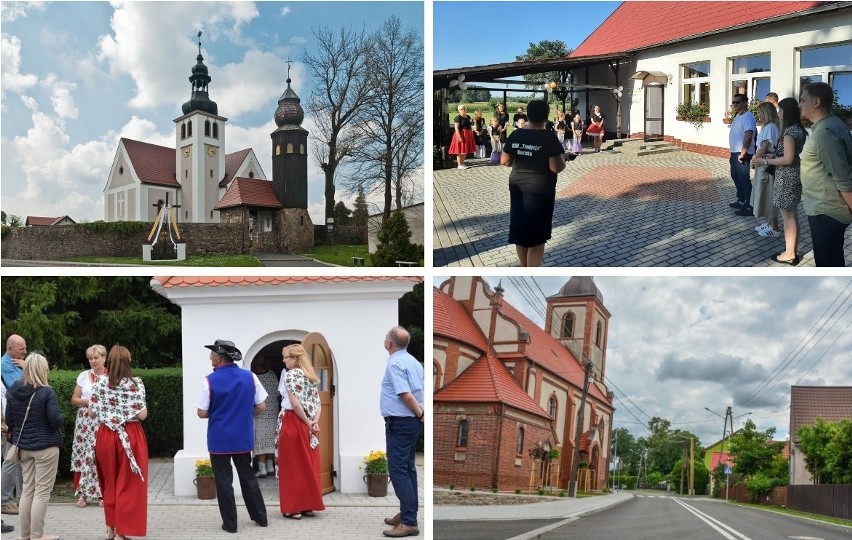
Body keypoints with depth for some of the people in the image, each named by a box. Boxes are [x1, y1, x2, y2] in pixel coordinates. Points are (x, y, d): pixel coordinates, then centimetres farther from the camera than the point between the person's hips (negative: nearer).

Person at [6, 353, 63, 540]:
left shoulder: (13, 390, 2)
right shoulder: (46, 392, -16)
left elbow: (8, 420, 7)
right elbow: (56, 420, -19)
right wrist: (60, 419, 3)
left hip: (24, 446, 6)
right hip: (45, 446, -6)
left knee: (27, 489, 15)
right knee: (42, 491, 1)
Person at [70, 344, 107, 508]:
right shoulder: (84, 376, 8)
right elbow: (74, 400, 8)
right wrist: (88, 401, -8)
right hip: (85, 420, 2)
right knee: (83, 454, -2)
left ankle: (103, 493, 3)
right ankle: (82, 494, 3)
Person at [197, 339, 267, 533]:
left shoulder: (210, 381, -12)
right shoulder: (250, 377, -3)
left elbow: (202, 413, -9)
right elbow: (261, 407, 1)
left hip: (219, 438, -4)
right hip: (244, 437, 4)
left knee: (224, 480, 6)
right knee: (247, 476, 18)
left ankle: (230, 523, 11)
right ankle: (260, 517, 23)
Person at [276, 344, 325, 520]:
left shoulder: (291, 375, -11)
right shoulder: (311, 376, 13)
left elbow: (295, 404, -19)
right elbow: (318, 404, 8)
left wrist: (307, 422, -10)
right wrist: (314, 421, -4)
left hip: (293, 423, -7)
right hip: (308, 425, 7)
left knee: (292, 465, -1)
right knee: (308, 465, 10)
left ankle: (294, 508, 2)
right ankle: (309, 506, 14)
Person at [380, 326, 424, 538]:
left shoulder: (394, 364, -17)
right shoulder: (413, 361, 12)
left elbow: (406, 395, -23)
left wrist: (420, 414, -11)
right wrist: (421, 413, 5)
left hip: (399, 423, -10)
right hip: (412, 421, 10)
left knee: (398, 469, -9)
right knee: (407, 468, 16)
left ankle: (409, 522, -12)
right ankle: (407, 514, 23)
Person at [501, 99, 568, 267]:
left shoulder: (515, 135, -1)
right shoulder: (549, 137, -15)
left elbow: (504, 161, 4)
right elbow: (556, 168, -18)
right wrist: (563, 159, 2)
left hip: (517, 187, 5)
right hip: (540, 189, -5)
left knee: (520, 228, 14)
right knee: (537, 234, 3)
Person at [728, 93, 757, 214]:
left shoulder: (748, 117, -18)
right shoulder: (738, 116, 14)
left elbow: (748, 136, -27)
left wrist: (742, 153, -27)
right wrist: (733, 153, 17)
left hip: (742, 154, -10)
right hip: (734, 153, 10)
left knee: (744, 180, -7)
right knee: (736, 177, 20)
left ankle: (749, 207, -3)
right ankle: (741, 201, 34)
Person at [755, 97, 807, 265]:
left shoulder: (789, 131, -20)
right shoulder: (798, 129, 9)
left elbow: (788, 159, -22)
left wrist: (765, 161, -13)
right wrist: (770, 157, 15)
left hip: (786, 177, -10)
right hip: (794, 176, 10)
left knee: (788, 215, -2)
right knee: (793, 214, 14)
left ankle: (789, 254, 5)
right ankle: (793, 251, 22)